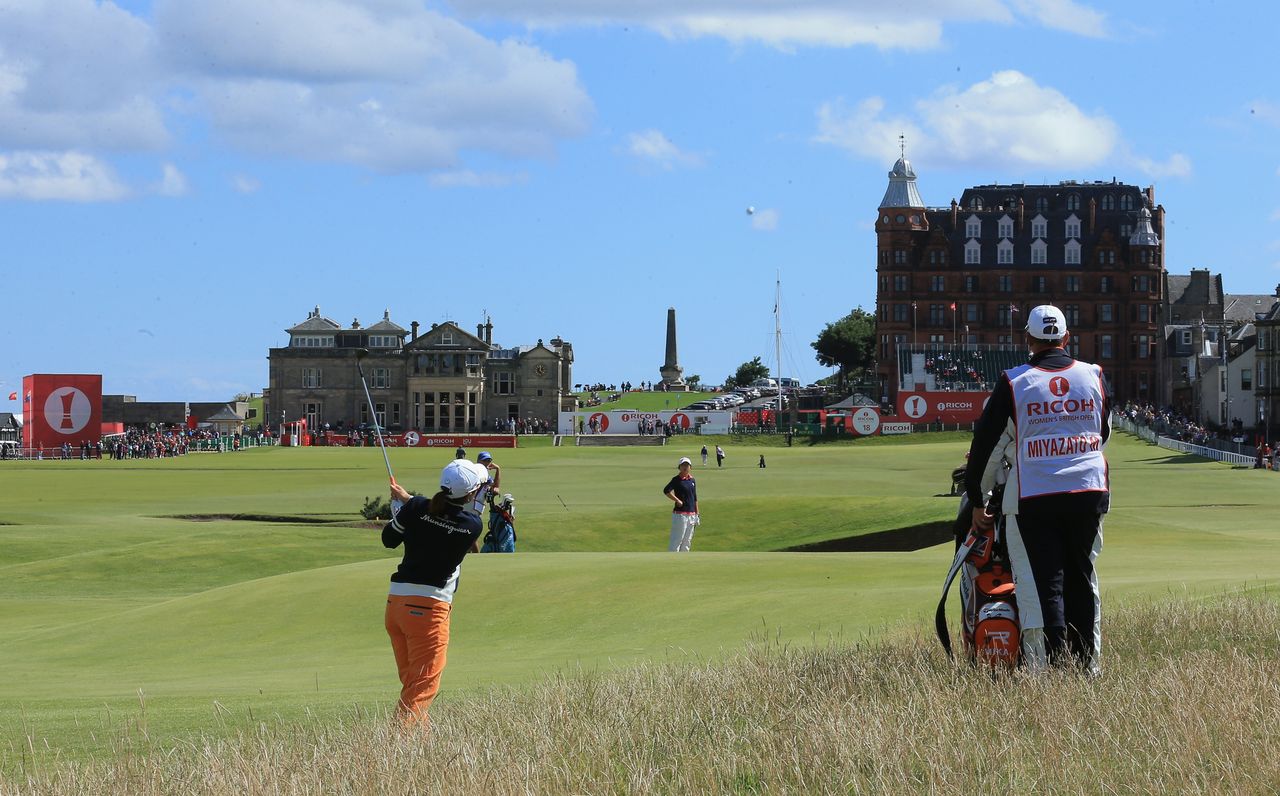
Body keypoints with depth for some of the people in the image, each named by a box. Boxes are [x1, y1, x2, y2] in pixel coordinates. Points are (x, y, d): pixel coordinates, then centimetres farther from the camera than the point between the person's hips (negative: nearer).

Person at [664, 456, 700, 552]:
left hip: (691, 514, 7)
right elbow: (666, 490, -24)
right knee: (676, 541, -7)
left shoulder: (692, 480, 13)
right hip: (680, 514, -7)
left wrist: (696, 515, 17)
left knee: (687, 542, 12)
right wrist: (678, 500, -18)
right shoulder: (677, 479, -8)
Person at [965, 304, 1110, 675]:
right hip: (1089, 491, 3)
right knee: (1082, 576, 15)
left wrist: (976, 500, 8)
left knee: (1045, 582, -1)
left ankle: (1052, 663, -8)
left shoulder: (1012, 382, -4)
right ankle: (1088, 661, 16)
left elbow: (986, 441, 0)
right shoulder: (1094, 376, 5)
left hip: (1034, 496, -3)